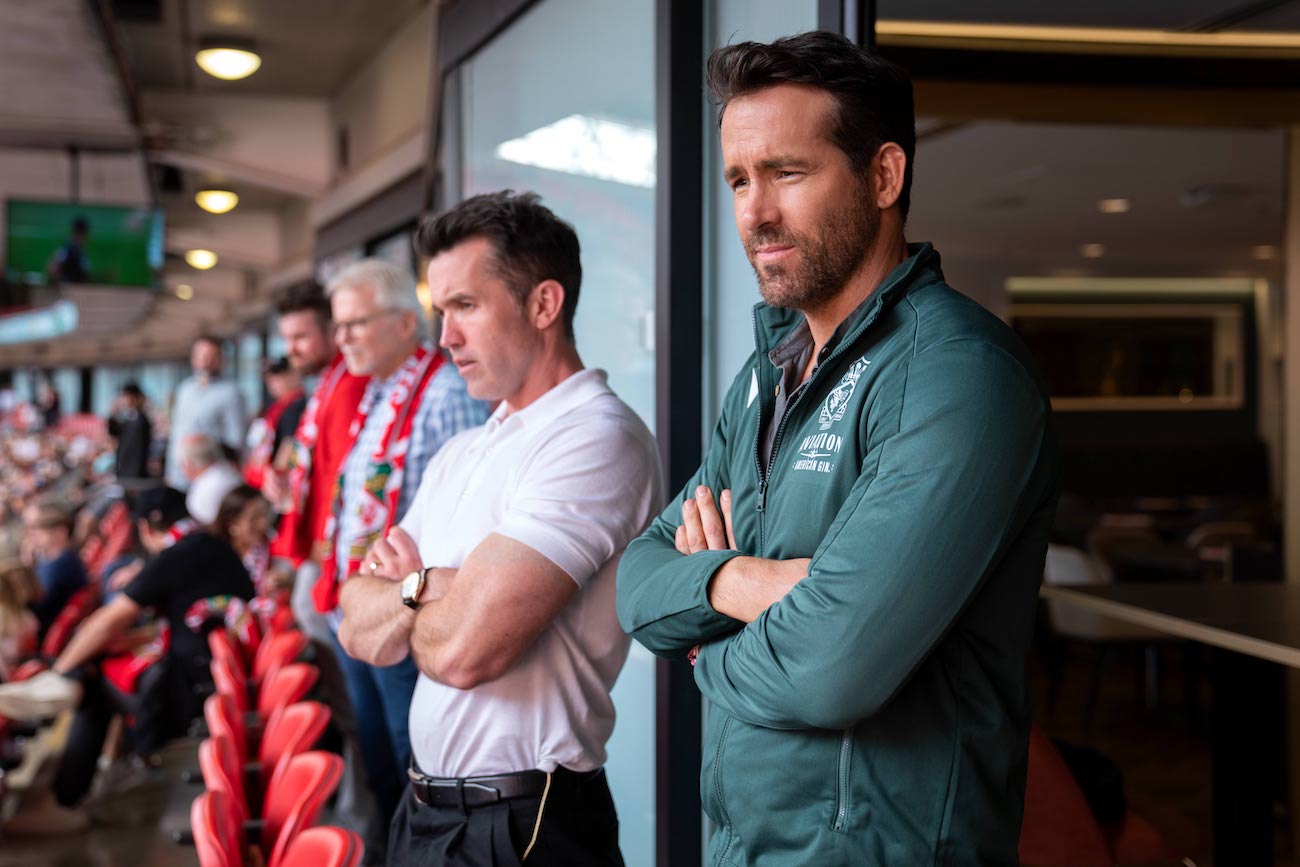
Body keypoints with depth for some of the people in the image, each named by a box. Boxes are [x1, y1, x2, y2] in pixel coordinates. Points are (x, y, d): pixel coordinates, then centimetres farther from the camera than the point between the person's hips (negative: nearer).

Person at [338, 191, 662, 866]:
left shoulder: (596, 438, -18)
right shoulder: (459, 456, 11)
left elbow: (465, 646, -25)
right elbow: (359, 633, 5)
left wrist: (404, 589, -3)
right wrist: (429, 585, -15)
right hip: (425, 811, 8)